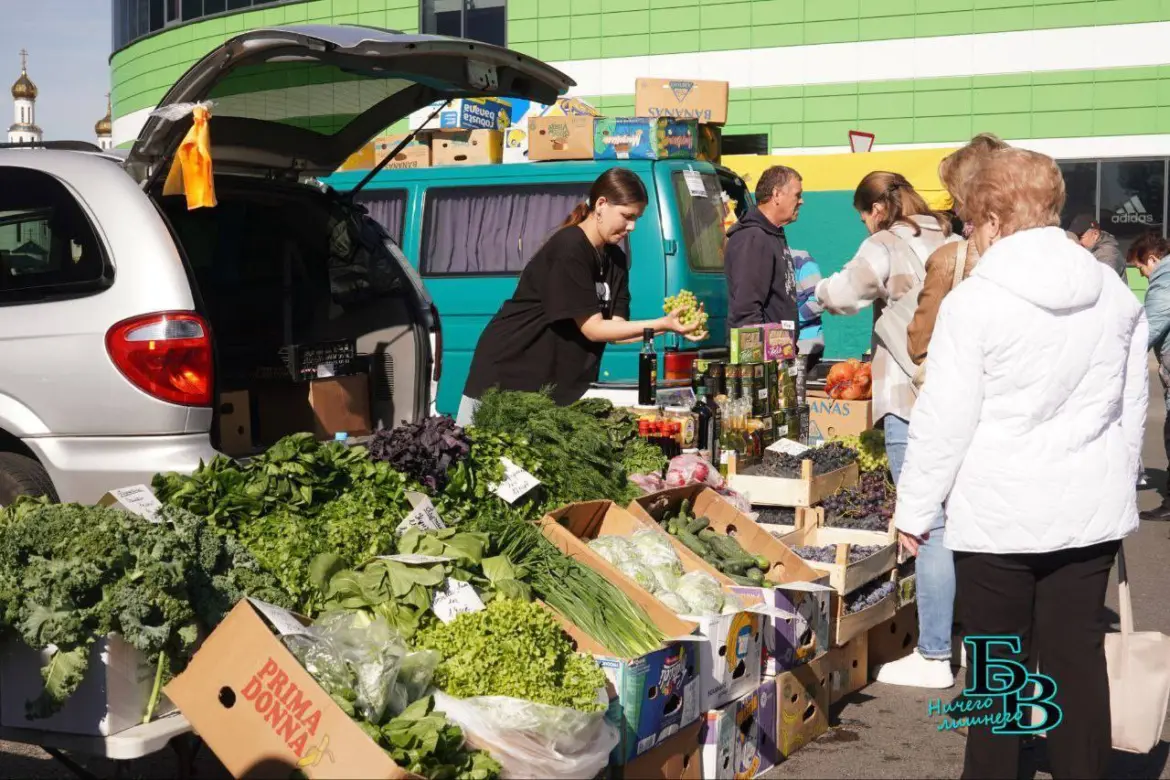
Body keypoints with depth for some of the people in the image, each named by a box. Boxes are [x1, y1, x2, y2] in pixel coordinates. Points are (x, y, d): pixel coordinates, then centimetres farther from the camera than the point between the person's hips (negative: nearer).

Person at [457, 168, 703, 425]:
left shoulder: (616, 260, 7)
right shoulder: (569, 249, -19)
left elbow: (615, 328, 0)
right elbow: (593, 329, -19)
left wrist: (667, 326, -14)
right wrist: (662, 324, -22)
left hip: (559, 382, 8)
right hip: (510, 370, -8)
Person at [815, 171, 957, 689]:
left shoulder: (887, 247, -5)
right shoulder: (952, 244, 15)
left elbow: (842, 294, -13)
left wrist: (821, 289, 9)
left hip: (911, 398, -7)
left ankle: (933, 656, -1)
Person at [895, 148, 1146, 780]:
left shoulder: (974, 300, -13)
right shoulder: (1115, 294, 4)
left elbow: (944, 420, -12)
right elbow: (1132, 408, 13)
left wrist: (914, 507, -1)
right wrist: (1118, 485, 26)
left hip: (998, 513, -4)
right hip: (1091, 510, 4)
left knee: (999, 661, 9)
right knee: (1078, 655, 10)